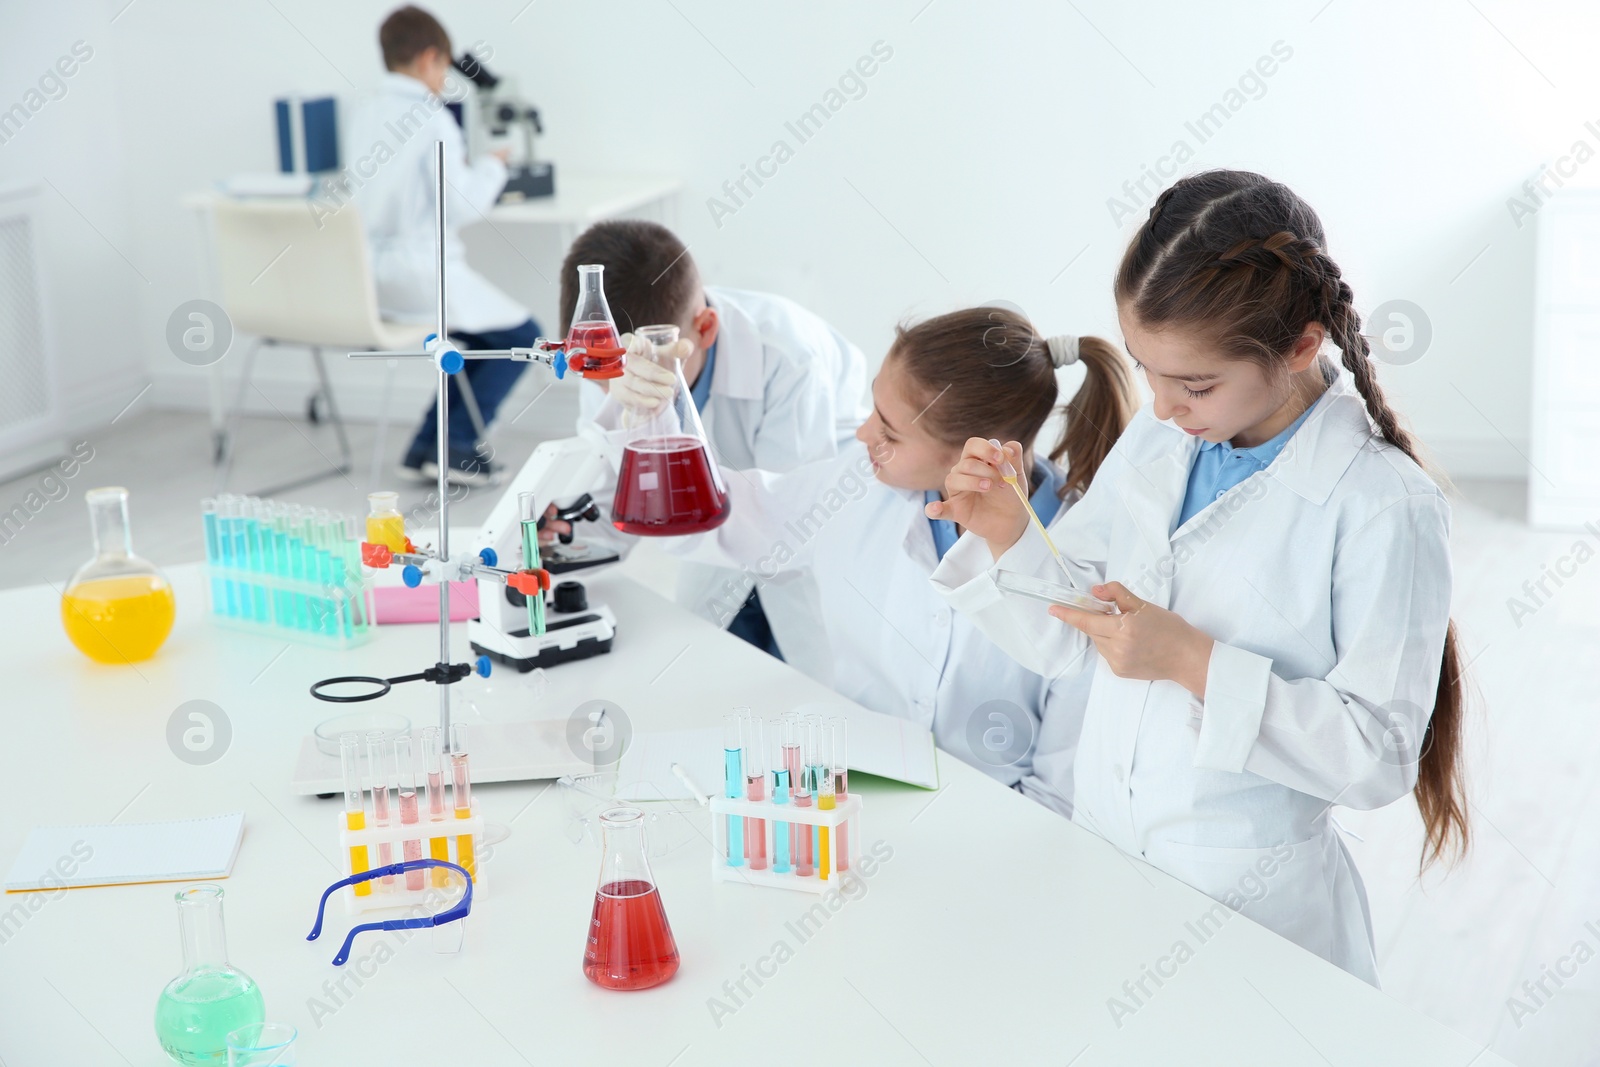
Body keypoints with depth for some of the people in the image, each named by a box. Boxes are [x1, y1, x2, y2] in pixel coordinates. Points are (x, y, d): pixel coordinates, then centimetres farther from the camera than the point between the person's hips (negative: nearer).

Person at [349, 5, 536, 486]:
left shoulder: (364, 115, 8)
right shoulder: (432, 118, -14)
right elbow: (460, 207, -16)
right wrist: (492, 168, 1)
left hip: (369, 277, 8)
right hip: (421, 275, -8)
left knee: (489, 334, 25)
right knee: (520, 335, 9)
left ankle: (428, 445, 20)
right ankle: (456, 446, 5)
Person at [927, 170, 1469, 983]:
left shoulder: (1384, 506, -20)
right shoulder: (1152, 442, -1)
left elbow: (1379, 752, -20)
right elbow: (1062, 641, 4)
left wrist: (1197, 663, -27)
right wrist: (1004, 535, -14)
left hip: (1245, 894, -5)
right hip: (1097, 848, 6)